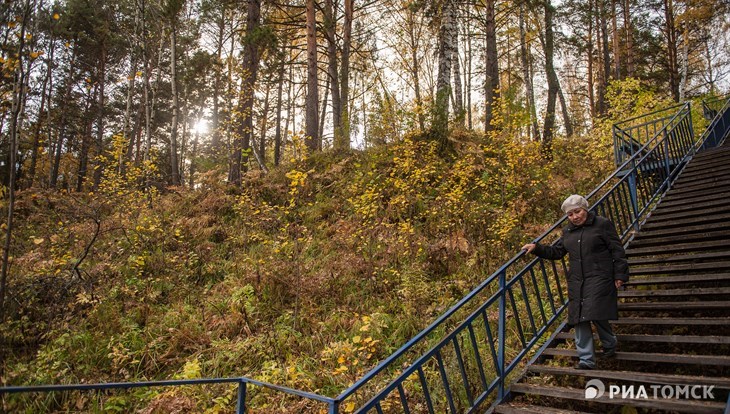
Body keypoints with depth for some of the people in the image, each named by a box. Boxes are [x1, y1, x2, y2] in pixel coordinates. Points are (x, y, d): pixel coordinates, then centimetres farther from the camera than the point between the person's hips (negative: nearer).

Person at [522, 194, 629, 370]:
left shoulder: (602, 224, -2)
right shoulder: (568, 231, 15)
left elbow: (617, 251, -2)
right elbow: (556, 252, 21)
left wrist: (620, 275, -6)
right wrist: (536, 248, 9)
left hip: (599, 279, -5)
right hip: (576, 282, 6)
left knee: (595, 314, -12)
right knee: (579, 319, 1)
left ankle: (610, 345, 19)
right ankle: (586, 360, 8)